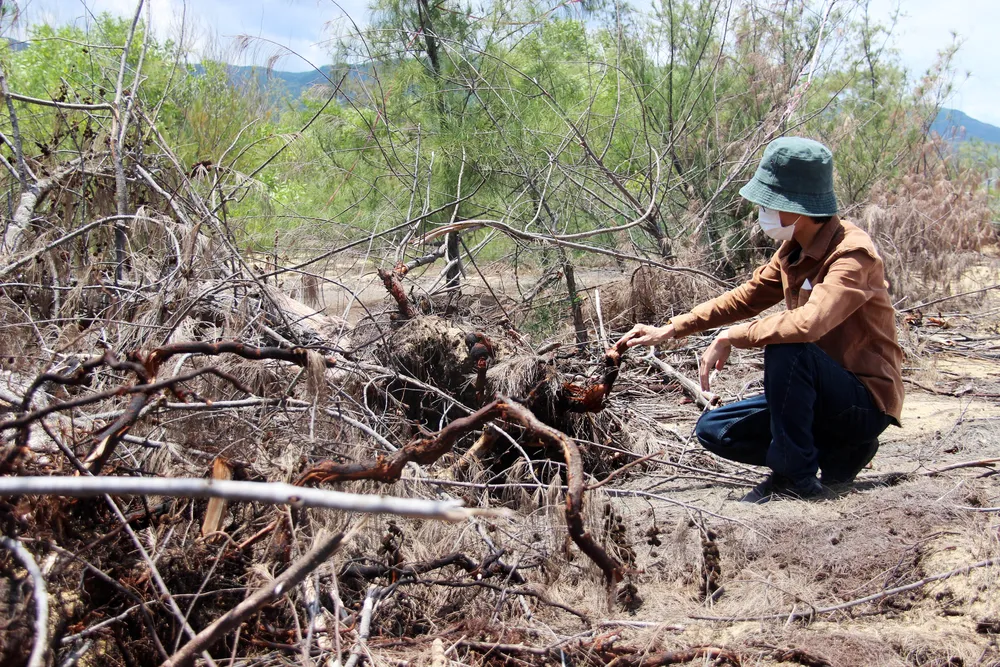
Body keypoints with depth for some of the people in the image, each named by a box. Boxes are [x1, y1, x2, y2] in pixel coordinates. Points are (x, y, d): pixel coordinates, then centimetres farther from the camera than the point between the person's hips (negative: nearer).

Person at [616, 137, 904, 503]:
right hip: (819, 395, 9)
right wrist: (669, 330, 9)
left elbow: (807, 324, -41)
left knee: (786, 348, -34)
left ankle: (796, 476, -18)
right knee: (713, 430, 3)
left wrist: (730, 338, -28)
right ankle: (838, 454, 8)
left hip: (866, 401, -8)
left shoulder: (852, 253, -24)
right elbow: (745, 297, 14)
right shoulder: (794, 251, 2)